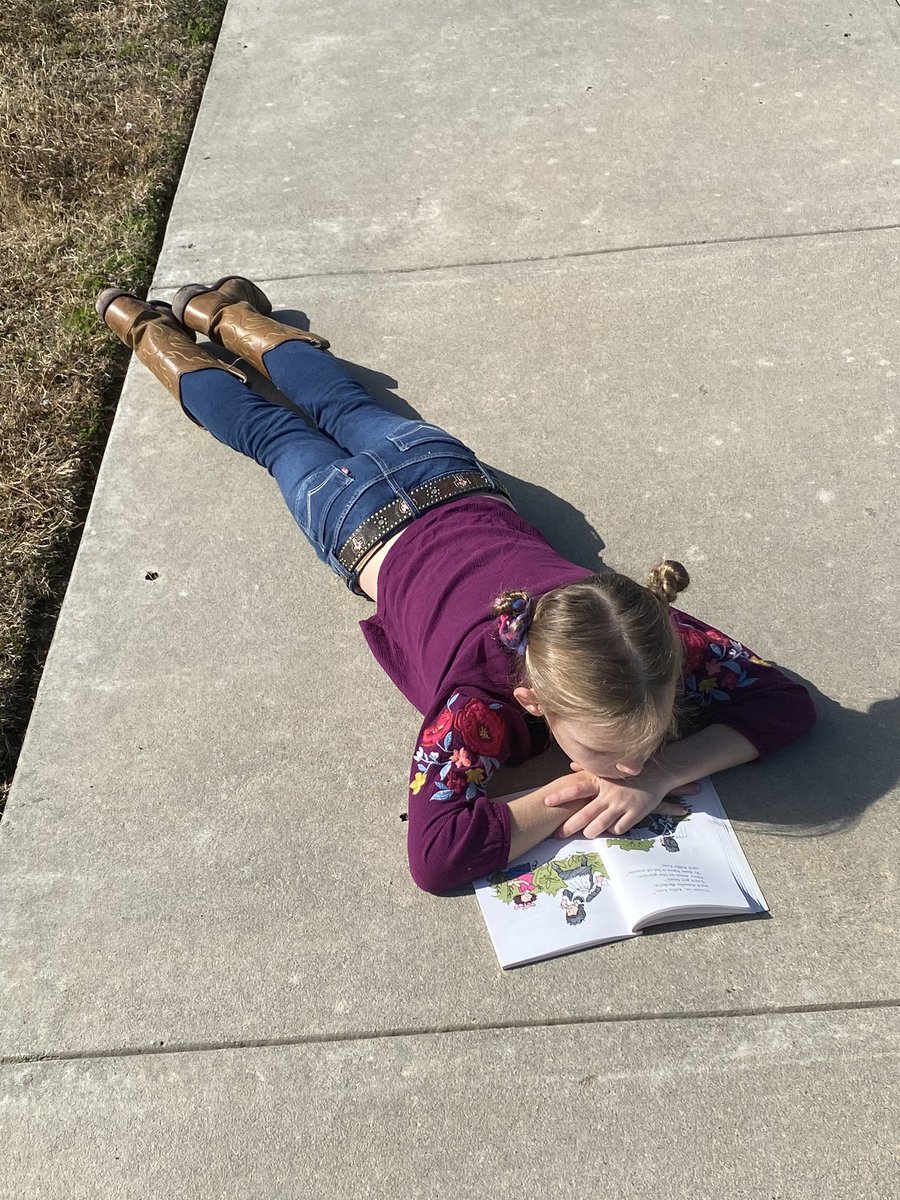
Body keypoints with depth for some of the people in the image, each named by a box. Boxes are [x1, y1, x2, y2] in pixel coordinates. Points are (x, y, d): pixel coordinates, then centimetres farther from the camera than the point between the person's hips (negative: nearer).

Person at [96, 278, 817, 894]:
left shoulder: (652, 640, -35)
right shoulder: (481, 697, -45)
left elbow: (790, 703, -29)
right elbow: (437, 857, -49)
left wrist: (664, 772, -42)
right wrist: (567, 799, -46)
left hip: (456, 481, 3)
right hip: (368, 525, -3)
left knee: (348, 406, 32)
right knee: (275, 433, 26)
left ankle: (231, 312, 58)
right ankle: (151, 331, 54)